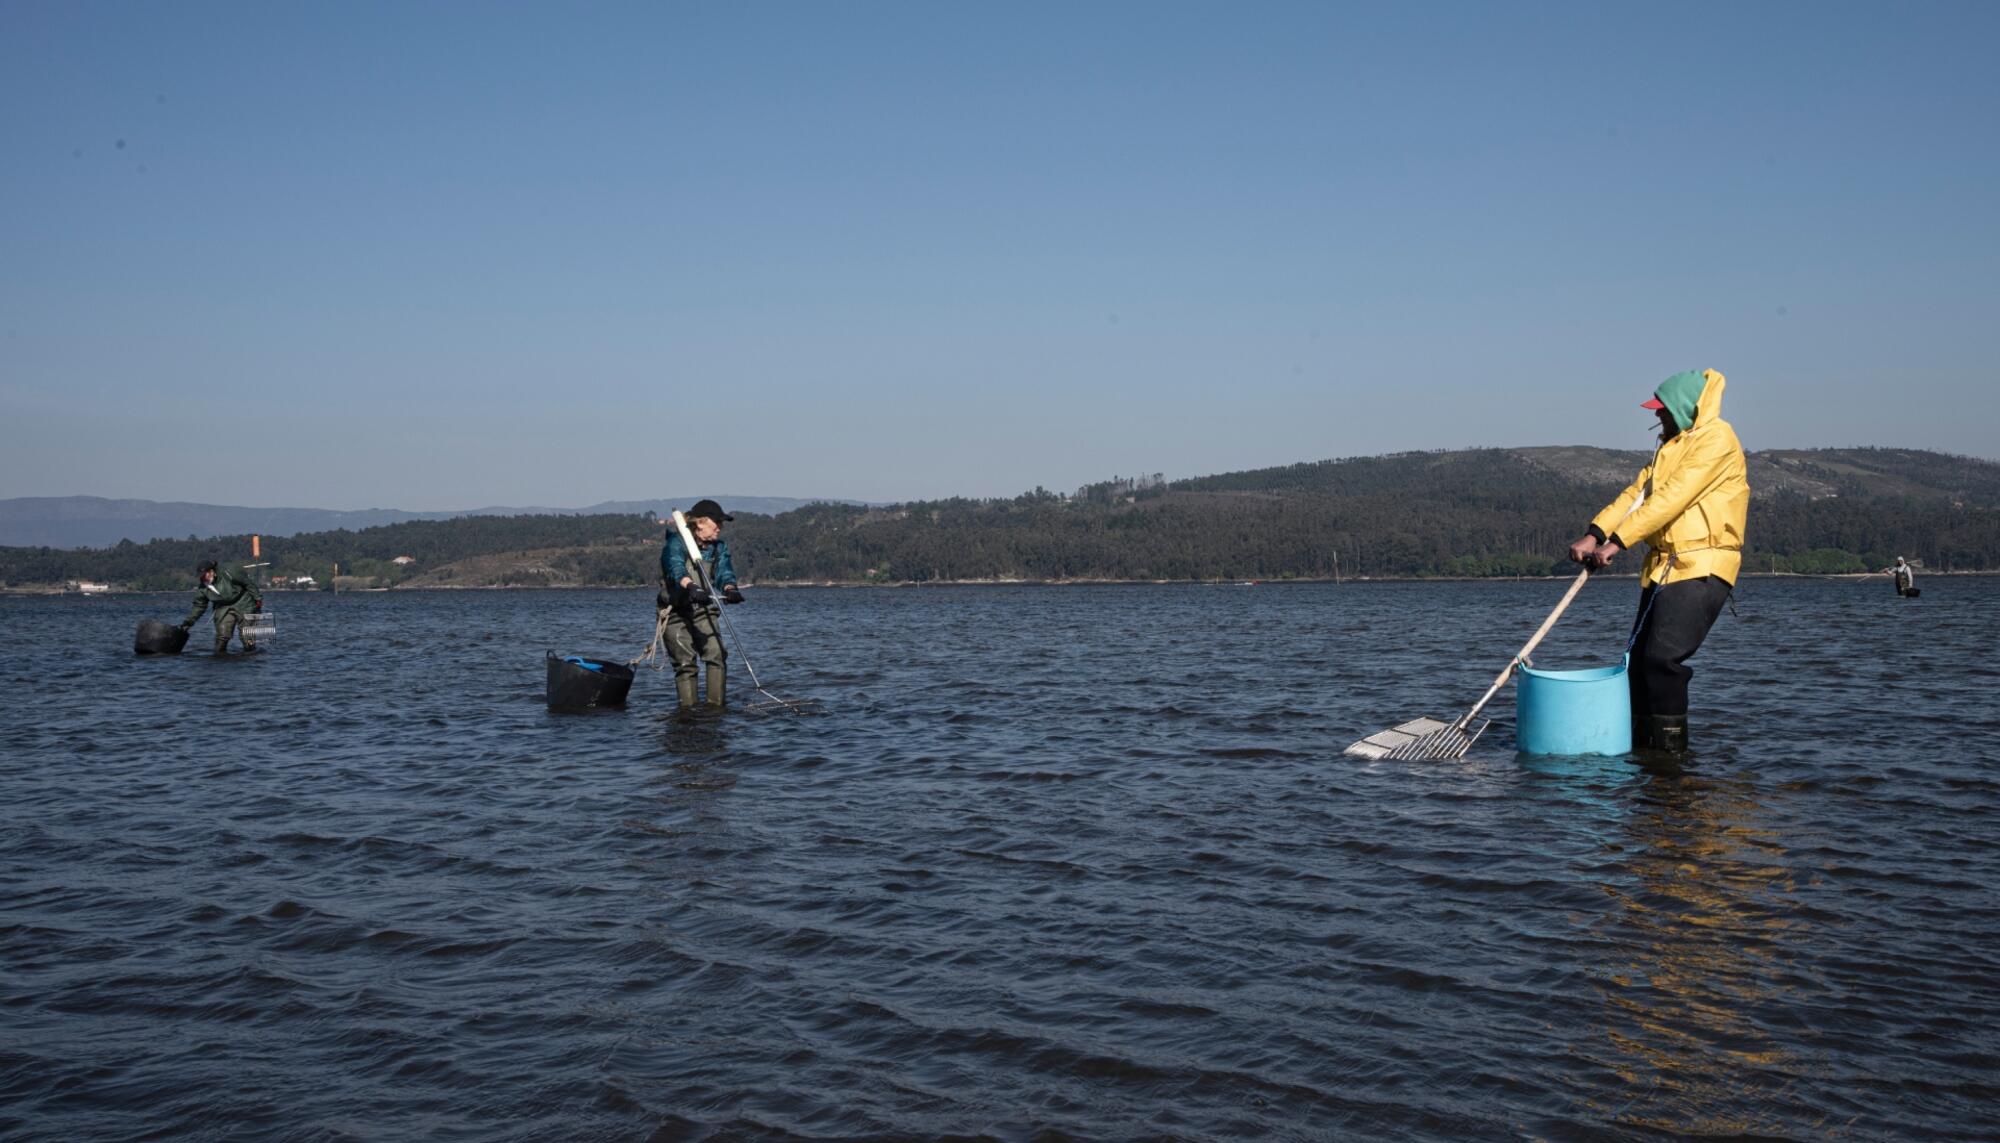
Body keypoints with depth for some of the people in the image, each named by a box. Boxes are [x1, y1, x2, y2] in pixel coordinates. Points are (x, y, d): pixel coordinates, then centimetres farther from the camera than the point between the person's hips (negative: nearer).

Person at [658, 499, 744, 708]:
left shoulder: (719, 548, 6)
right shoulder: (677, 543, -11)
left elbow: (724, 572, -10)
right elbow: (676, 567, -31)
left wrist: (729, 589, -35)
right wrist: (691, 586, -51)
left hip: (703, 611, 4)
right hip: (675, 613, -4)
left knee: (717, 654, -14)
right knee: (685, 663, -6)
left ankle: (717, 705, -8)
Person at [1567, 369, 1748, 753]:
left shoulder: (1716, 439, -10)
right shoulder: (1671, 445, 21)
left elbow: (1671, 498, -19)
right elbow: (1638, 492, 12)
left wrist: (1617, 542, -22)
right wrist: (1594, 533, -3)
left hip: (1700, 568, -9)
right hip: (1663, 565, 9)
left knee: (1664, 657, -17)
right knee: (1640, 657, 8)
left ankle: (1671, 747, -7)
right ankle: (1641, 742, 17)